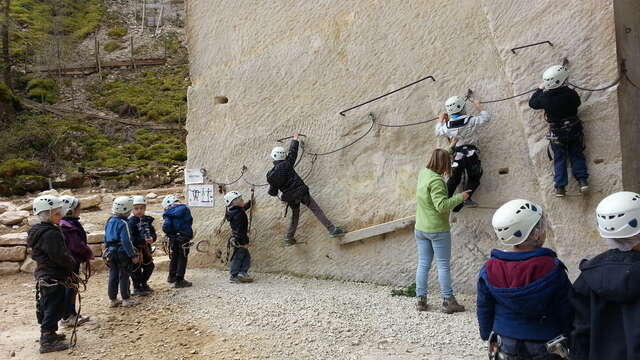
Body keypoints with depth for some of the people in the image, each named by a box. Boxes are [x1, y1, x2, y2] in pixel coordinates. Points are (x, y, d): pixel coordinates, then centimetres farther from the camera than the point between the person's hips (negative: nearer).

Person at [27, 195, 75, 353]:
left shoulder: (38, 231, 11)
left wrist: (69, 262, 12)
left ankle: (48, 334, 34)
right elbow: (60, 255, -27)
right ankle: (47, 341, 3)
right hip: (53, 278, -10)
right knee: (55, 307, -3)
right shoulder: (51, 233, -22)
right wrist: (72, 263, -6)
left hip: (43, 276, 10)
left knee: (46, 306, 20)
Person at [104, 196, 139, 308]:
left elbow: (106, 239, 16)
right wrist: (133, 255, -17)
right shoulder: (123, 223, -17)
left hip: (111, 253, 7)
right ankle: (126, 299, 10)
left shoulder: (109, 222, 8)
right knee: (124, 276, 2)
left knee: (113, 275, 13)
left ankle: (112, 299, 20)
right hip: (122, 253, -7)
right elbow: (126, 241, -21)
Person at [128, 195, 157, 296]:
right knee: (136, 269, 1)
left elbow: (153, 233, 6)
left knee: (149, 266, 16)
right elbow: (131, 238, -22)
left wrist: (152, 238, -16)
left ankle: (143, 284, 37)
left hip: (145, 248, 7)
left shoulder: (147, 220, 5)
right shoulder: (131, 222, -15)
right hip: (135, 248, -7)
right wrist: (143, 240, -29)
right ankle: (137, 288, 19)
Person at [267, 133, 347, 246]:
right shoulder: (287, 164, -8)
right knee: (316, 210, 0)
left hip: (290, 198, 3)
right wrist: (295, 140, 23)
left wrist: (270, 190, 30)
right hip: (302, 193, -3)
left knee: (294, 216, 23)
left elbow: (273, 192, 6)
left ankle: (289, 239, 27)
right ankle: (332, 230, -3)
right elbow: (293, 151, 6)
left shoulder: (270, 175, 0)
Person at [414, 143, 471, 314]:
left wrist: (448, 149, 35)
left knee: (423, 264, 10)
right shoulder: (436, 180, -21)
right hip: (438, 230, -8)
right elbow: (442, 206, -26)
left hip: (420, 229, 8)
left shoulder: (423, 173, 4)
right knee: (443, 265, 2)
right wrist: (460, 197, -14)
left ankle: (421, 300, 15)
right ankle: (448, 301, 10)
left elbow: (436, 161, 25)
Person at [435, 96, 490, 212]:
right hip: (471, 153, -3)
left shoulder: (447, 125, -4)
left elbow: (438, 132, 15)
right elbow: (486, 117, -2)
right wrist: (479, 107, 11)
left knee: (454, 178, 18)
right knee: (473, 178, 12)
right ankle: (464, 199, -2)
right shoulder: (470, 120, -13)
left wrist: (441, 120, 30)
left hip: (457, 155, 3)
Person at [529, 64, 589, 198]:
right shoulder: (571, 93, -14)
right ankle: (583, 180, 8)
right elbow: (577, 103, 7)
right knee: (577, 155, 16)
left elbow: (532, 103, 2)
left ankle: (560, 187, 4)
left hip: (556, 133, -1)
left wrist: (539, 89, 14)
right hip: (574, 130, 1)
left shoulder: (545, 97, -17)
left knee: (559, 159, 8)